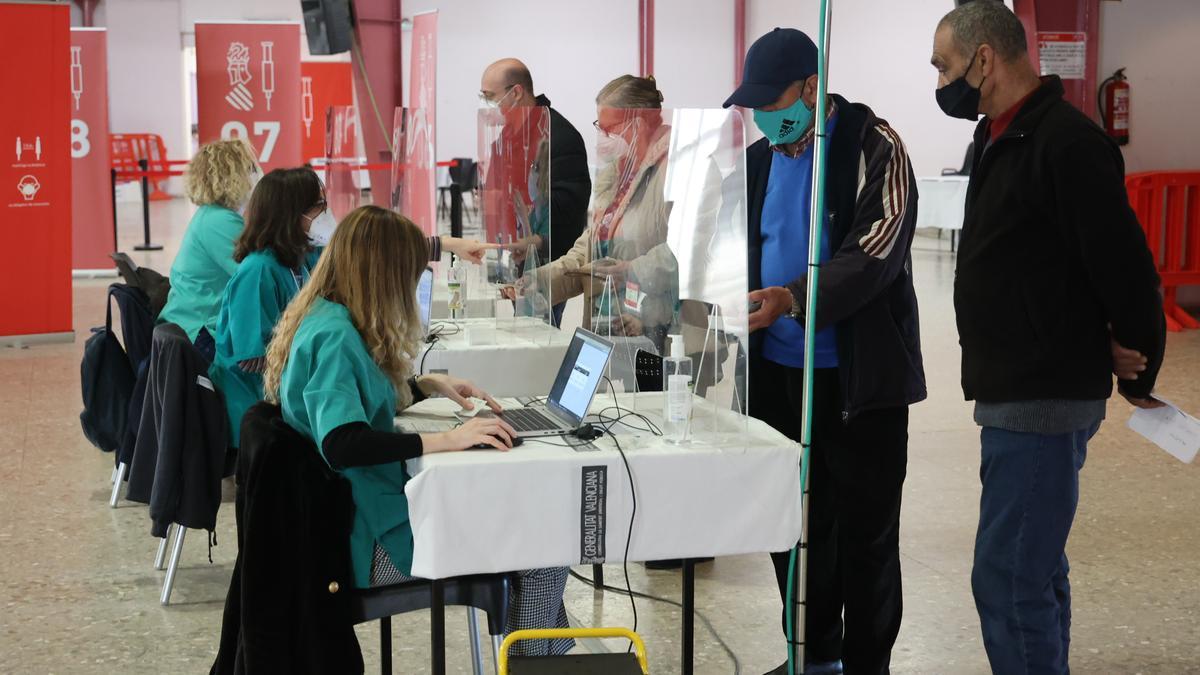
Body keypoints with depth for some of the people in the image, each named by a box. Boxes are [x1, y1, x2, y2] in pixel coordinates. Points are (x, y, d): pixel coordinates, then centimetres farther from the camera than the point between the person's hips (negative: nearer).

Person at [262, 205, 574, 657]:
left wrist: (429, 385, 14)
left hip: (368, 506, 11)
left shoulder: (324, 318, 8)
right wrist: (446, 439, -31)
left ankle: (553, 653, 14)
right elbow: (341, 443, -33)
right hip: (369, 538, -11)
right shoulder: (335, 335, -21)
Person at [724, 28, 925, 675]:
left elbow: (876, 251, -20)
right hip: (778, 372, 6)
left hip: (858, 374, -6)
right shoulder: (759, 160, 11)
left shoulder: (872, 147, -9)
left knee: (865, 530, 4)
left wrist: (791, 299, -31)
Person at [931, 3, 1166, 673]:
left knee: (1007, 579, -9)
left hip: (1046, 399, -10)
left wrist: (1139, 373, -7)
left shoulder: (1066, 141, -18)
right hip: (1013, 393, 10)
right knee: (1033, 570, 17)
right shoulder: (999, 139, 13)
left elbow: (1124, 264, -18)